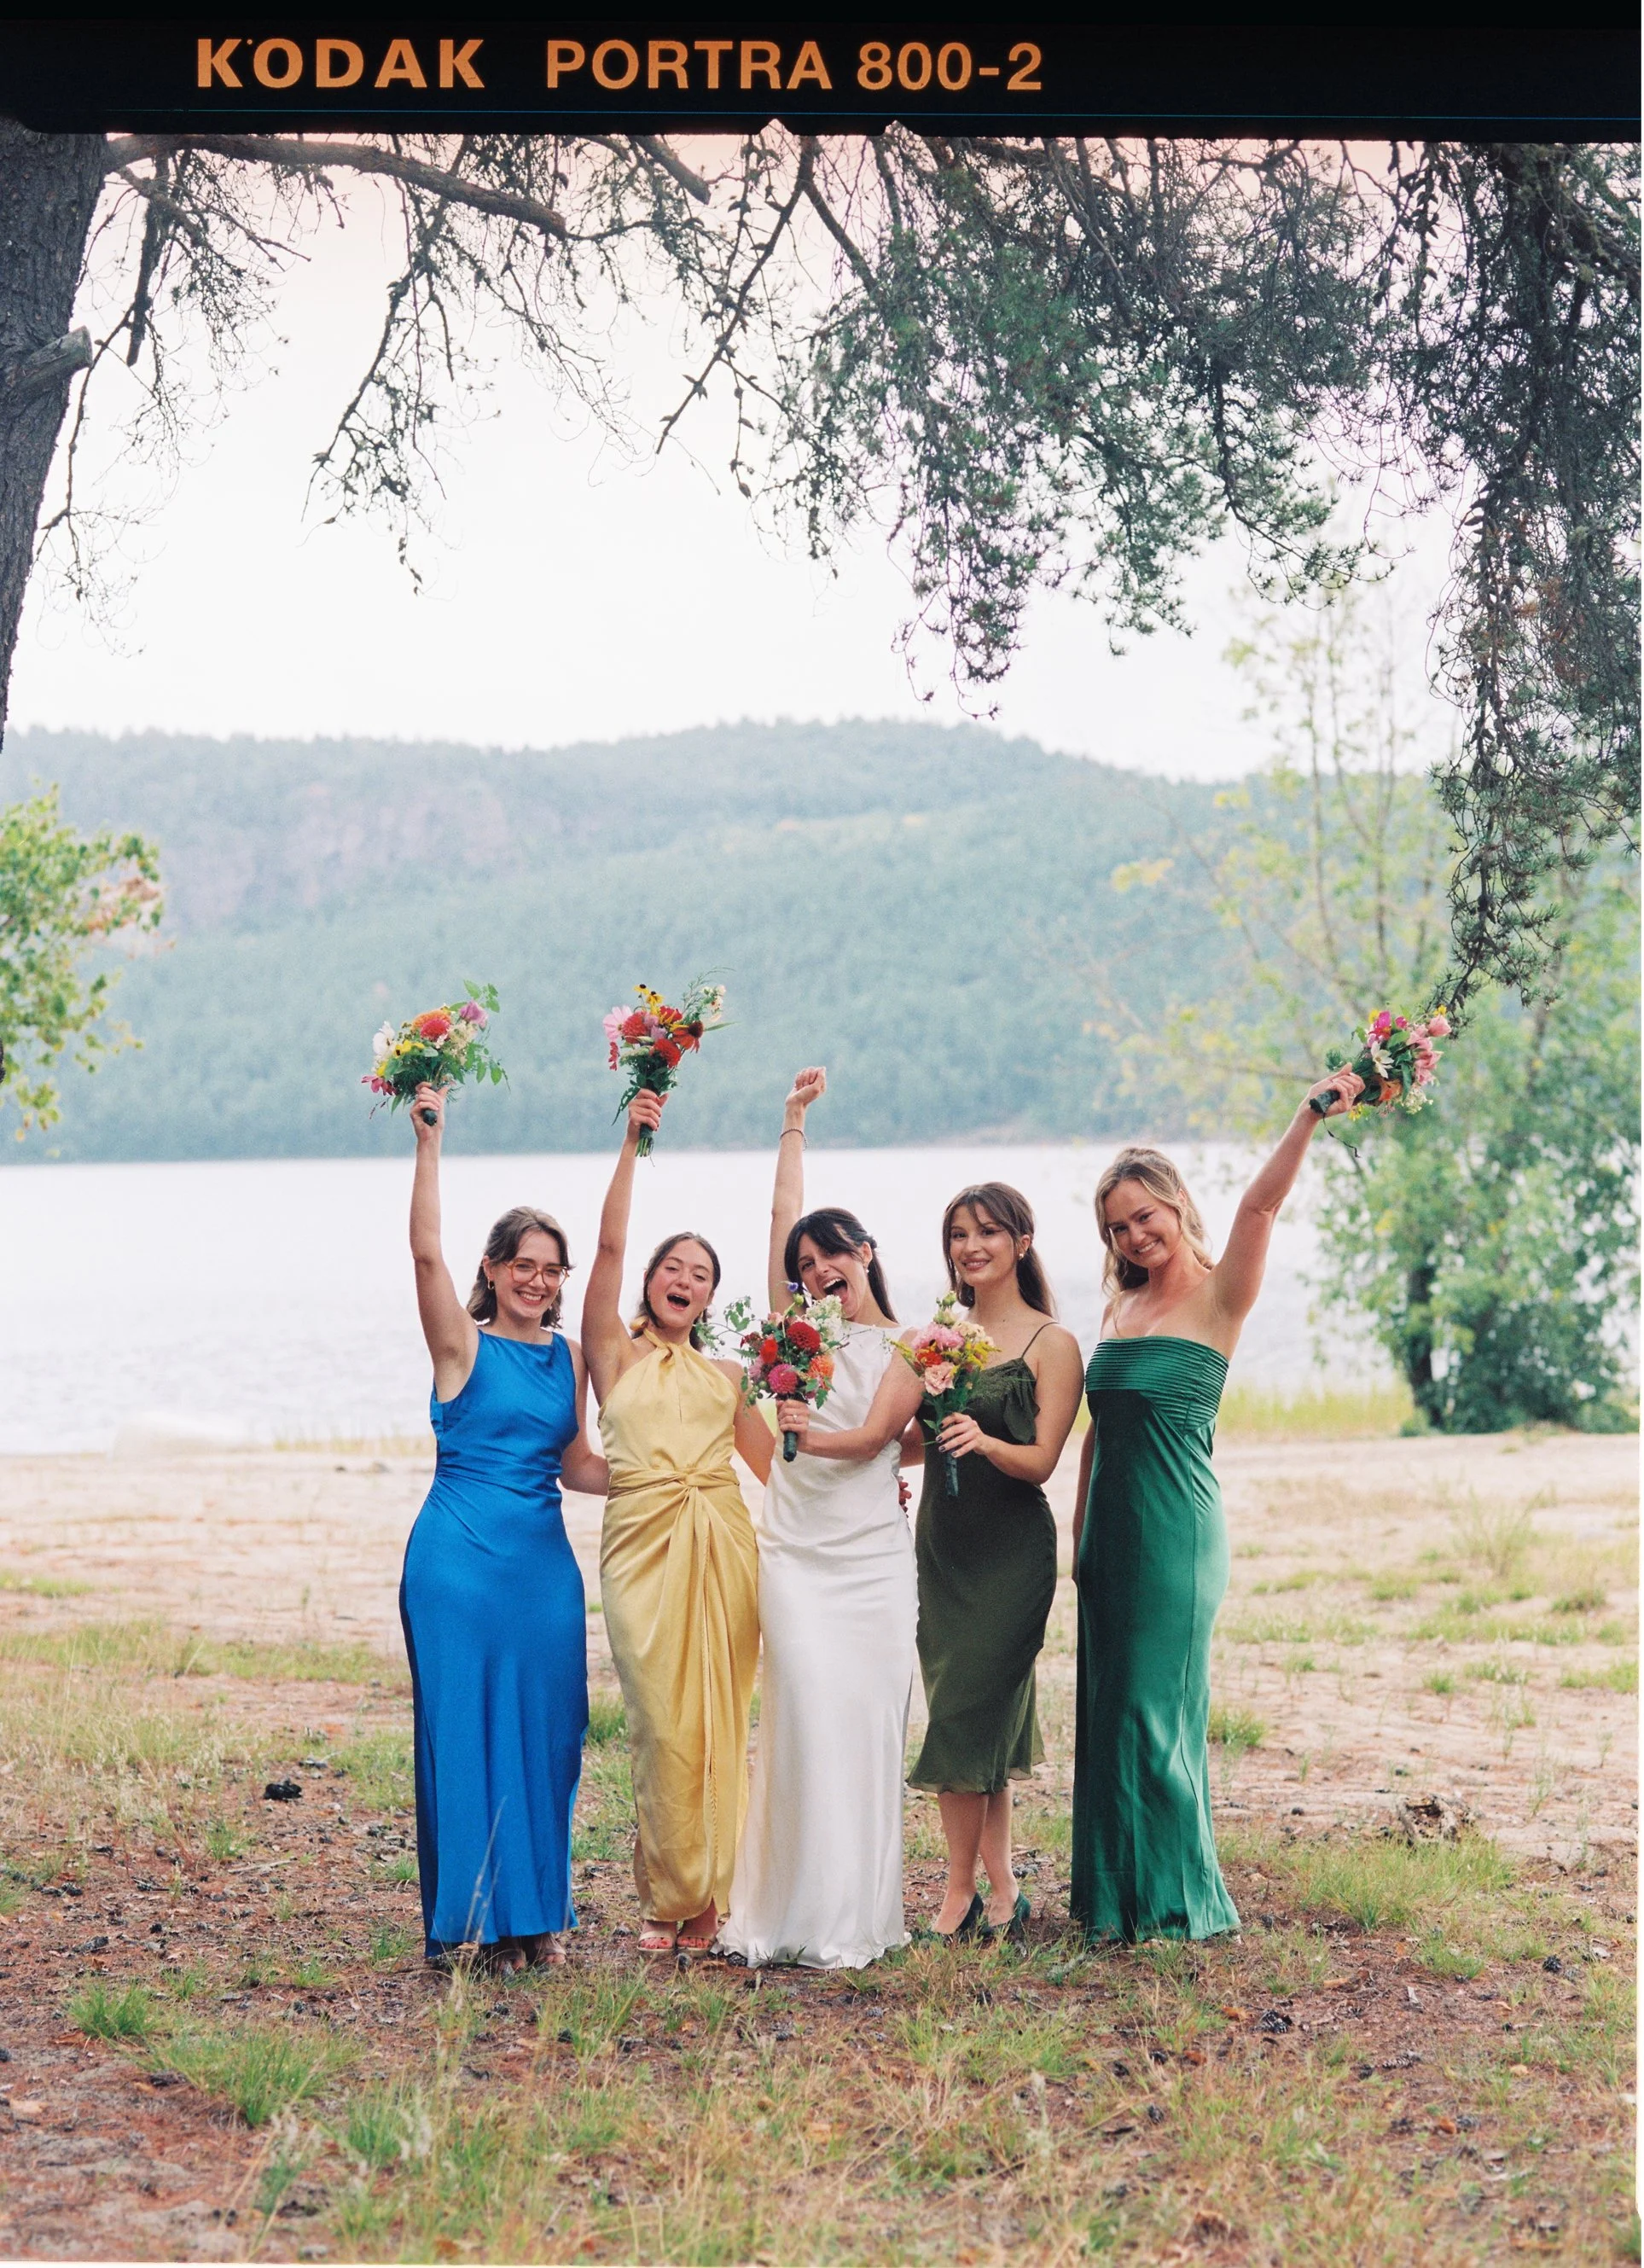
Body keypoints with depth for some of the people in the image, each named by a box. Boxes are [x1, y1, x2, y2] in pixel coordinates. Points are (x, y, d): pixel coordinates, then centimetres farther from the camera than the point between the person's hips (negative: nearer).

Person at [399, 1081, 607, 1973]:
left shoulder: (569, 1357, 12)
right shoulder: (463, 1345, -3)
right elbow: (425, 1250, -17)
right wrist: (429, 1143, -23)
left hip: (544, 1558, 5)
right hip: (459, 1556, -5)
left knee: (544, 1730, 7)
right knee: (464, 1724, -1)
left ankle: (535, 1911, 18)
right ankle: (475, 1914, 8)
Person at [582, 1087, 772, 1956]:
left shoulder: (727, 1377, 20)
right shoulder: (614, 1353, 10)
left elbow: (775, 1462, 17)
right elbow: (610, 1244, -1)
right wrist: (632, 1146, -4)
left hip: (722, 1546, 3)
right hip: (643, 1544, -3)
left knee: (720, 1720, 1)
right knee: (663, 1723, -7)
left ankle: (705, 1894, 11)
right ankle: (670, 1897, 5)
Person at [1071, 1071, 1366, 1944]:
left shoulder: (1216, 1297, -6)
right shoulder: (1120, 1306, 13)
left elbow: (1261, 1204, -22)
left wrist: (1311, 1117, -36)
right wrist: (1080, 1532, 15)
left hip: (1175, 1532, -7)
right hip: (1113, 1533, 7)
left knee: (1156, 1707, -3)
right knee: (1109, 1704, 10)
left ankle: (1177, 1901, 9)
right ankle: (1116, 1895, 21)